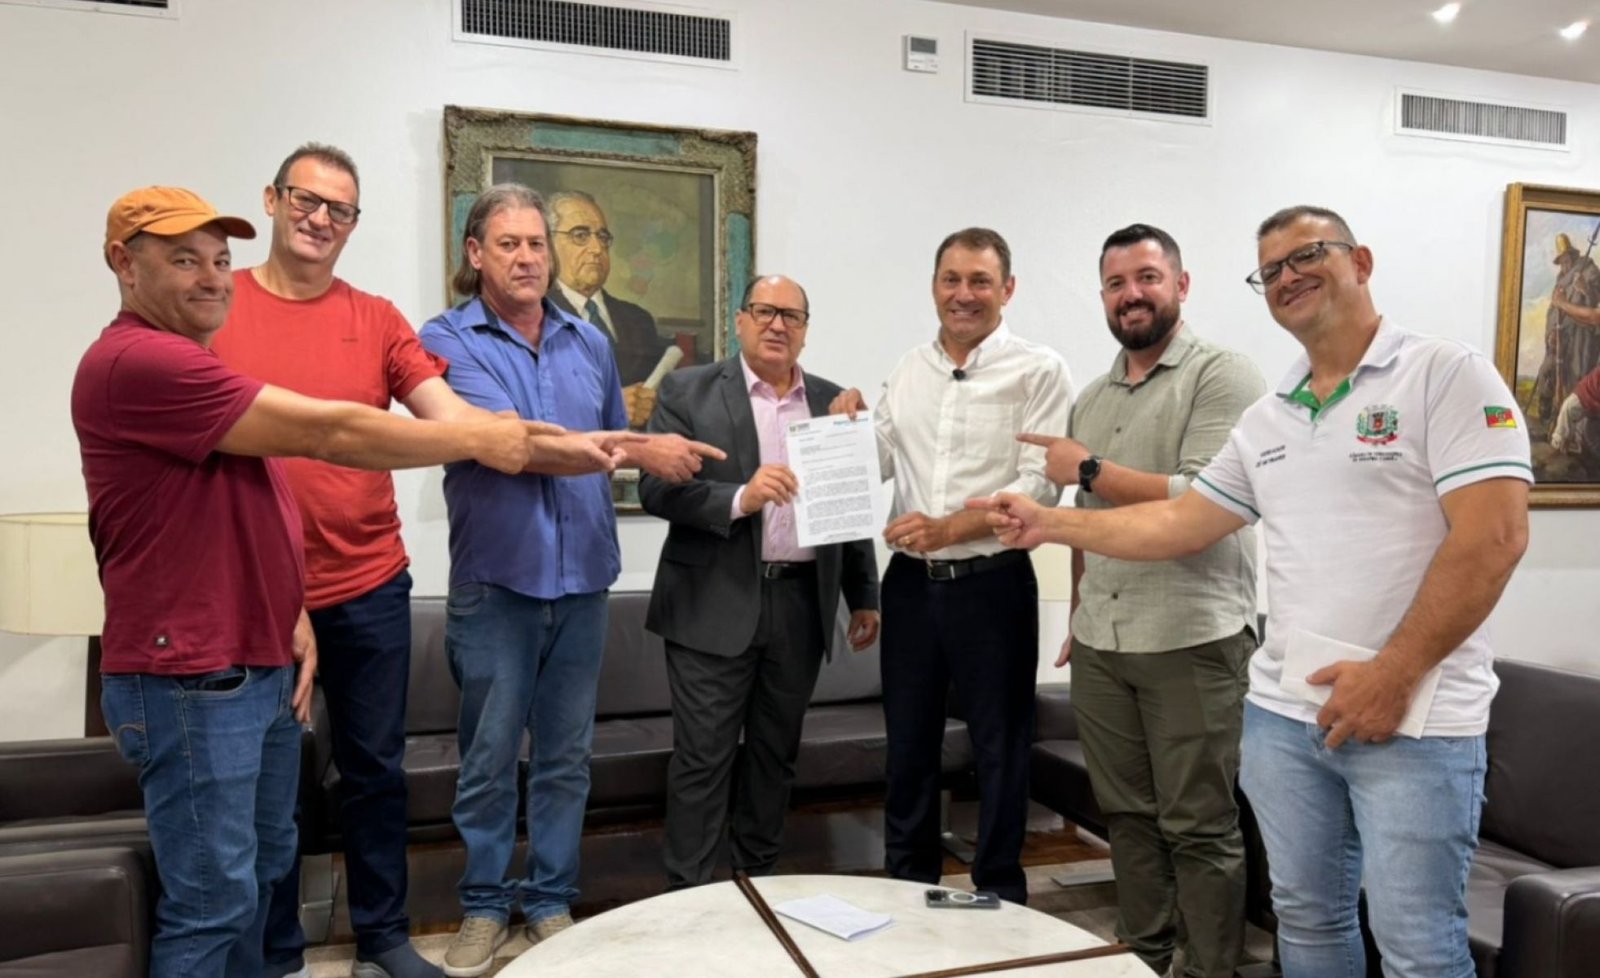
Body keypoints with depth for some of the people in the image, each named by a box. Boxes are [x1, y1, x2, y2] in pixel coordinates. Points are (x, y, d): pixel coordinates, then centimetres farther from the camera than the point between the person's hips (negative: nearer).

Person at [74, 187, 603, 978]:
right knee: (214, 897, -1)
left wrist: (290, 616, 8)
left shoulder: (186, 361, 17)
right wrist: (478, 440, -13)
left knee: (262, 868, 18)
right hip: (190, 681, -10)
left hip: (258, 664, 10)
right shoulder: (134, 361, -18)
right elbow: (325, 433, -21)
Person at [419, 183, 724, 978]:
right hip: (495, 583, -3)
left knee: (566, 757, 12)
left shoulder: (590, 344, 10)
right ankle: (484, 905, 26)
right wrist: (640, 451, -18)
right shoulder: (448, 339, -5)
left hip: (582, 581, 4)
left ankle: (551, 900, 27)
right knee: (489, 759, 8)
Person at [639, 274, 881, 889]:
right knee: (702, 759, 2)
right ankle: (688, 891, 15)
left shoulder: (832, 401, 10)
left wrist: (863, 596, 11)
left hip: (802, 604, 4)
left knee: (776, 753, 15)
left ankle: (760, 878, 30)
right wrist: (739, 499, -23)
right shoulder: (689, 392, 0)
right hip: (715, 606, -3)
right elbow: (658, 488, -9)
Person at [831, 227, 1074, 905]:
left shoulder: (1038, 370, -5)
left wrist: (947, 528, -21)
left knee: (999, 749, 8)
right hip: (912, 582, 5)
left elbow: (1039, 485, -13)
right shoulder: (908, 370, 11)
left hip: (992, 583, -5)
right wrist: (851, 426, -7)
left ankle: (1000, 896, 26)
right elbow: (879, 466, 13)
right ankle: (907, 884, 34)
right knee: (907, 746, 16)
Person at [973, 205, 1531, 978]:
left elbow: (1492, 538, -15)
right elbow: (1178, 523, 14)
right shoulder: (1265, 421, 12)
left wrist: (1395, 673, -18)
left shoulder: (1447, 376, -7)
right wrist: (1051, 523, 9)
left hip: (1418, 718, -6)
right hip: (1285, 713, 6)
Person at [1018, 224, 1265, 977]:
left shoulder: (1222, 377, -7)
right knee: (1126, 815, 15)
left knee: (1199, 827, 4)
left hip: (1192, 640, -6)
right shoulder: (1091, 399, 15)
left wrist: (1088, 469, -13)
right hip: (1100, 645, 6)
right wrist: (1077, 620, 14)